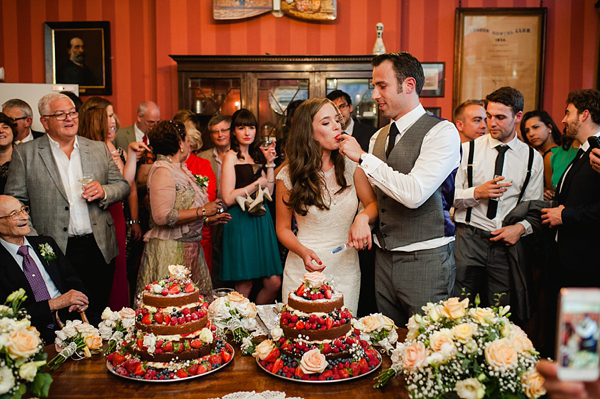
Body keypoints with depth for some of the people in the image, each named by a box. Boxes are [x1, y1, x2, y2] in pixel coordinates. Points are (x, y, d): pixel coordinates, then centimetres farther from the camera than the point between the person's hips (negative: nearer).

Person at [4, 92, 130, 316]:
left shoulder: (98, 149, 11)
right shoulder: (25, 153, 2)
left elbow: (123, 186, 13)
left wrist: (103, 191, -10)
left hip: (99, 249, 3)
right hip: (55, 253, -2)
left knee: (98, 312, 9)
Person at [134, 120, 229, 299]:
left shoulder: (180, 169, 15)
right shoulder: (163, 171, -13)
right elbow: (162, 216, -23)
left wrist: (208, 219, 10)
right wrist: (202, 211, -17)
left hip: (189, 249, 9)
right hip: (170, 250, -9)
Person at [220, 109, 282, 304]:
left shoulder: (257, 156, 16)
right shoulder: (231, 156, -4)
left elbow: (269, 192, 11)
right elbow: (228, 198, -13)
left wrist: (269, 163, 5)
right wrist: (257, 184, -6)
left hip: (261, 220, 7)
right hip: (241, 222, -6)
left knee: (274, 283, 4)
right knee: (244, 286, -3)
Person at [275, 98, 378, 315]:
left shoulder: (351, 165, -1)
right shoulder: (289, 175, -6)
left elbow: (374, 203, 5)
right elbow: (283, 227, 1)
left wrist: (363, 217, -18)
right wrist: (303, 252, -16)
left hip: (346, 271, 2)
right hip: (303, 272, -1)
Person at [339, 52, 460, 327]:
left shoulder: (442, 132, -12)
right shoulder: (378, 137, 10)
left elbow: (414, 194, -25)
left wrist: (362, 158, -18)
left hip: (424, 260, -6)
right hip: (383, 258, 7)